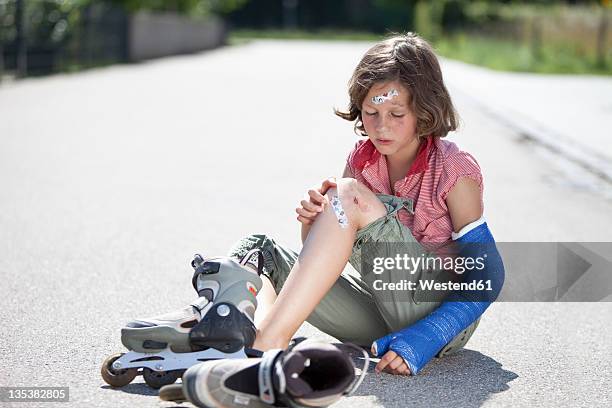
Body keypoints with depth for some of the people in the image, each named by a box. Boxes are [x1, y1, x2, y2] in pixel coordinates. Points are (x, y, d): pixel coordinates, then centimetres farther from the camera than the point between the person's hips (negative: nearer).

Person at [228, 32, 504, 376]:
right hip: (386, 314, 6)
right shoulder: (362, 160, 5)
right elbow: (322, 257, 7)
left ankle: (268, 341, -34)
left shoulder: (456, 171, -11)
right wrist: (314, 223, -18)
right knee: (257, 250, -8)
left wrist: (423, 341, -27)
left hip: (442, 318, -6)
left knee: (349, 195, -26)